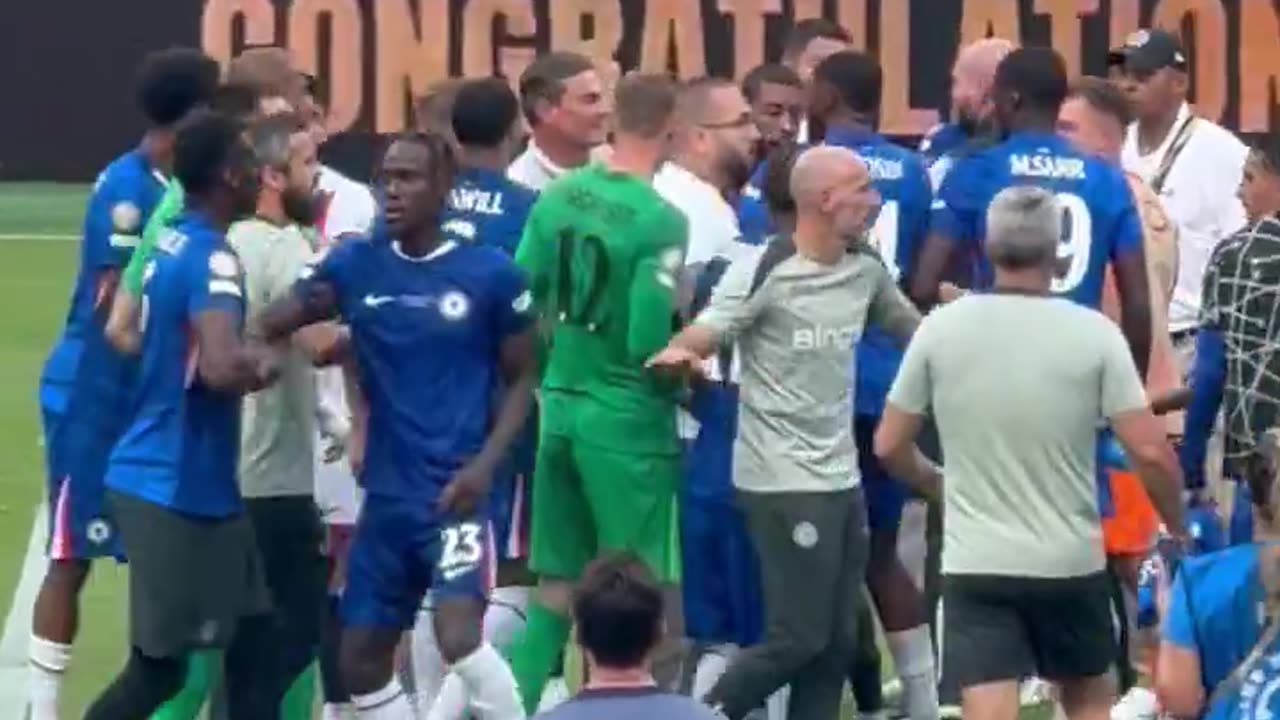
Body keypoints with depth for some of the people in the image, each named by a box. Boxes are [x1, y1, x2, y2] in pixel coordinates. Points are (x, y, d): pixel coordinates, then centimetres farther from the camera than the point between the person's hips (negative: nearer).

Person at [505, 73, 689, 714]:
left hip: (559, 407, 6)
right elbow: (649, 341, -21)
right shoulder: (661, 220, -17)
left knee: (554, 585, 15)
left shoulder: (558, 197, 2)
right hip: (627, 420, -6)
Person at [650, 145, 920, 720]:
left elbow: (911, 327, 24)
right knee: (798, 638, -9)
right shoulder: (765, 271, -13)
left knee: (838, 641, 7)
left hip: (842, 478, 7)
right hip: (783, 482, -7)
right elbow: (703, 335, -16)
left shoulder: (867, 270, 7)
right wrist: (678, 353, -38)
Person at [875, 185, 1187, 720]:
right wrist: (1177, 528, 7)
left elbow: (889, 446, 4)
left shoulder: (940, 328, -4)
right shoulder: (1094, 333, -8)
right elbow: (1150, 453, -11)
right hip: (1071, 561, 0)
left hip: (975, 562, 0)